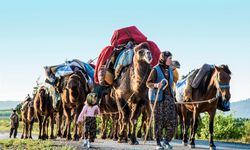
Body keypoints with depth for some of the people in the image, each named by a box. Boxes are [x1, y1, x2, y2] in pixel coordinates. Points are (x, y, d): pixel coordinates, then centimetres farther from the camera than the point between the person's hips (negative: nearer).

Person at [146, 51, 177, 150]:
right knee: (159, 121, 1)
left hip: (169, 97, 6)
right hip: (158, 98, -6)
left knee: (172, 120, -1)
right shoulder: (156, 70, -8)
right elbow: (148, 83, -10)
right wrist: (155, 85, -29)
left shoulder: (170, 70, 11)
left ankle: (166, 141, 14)